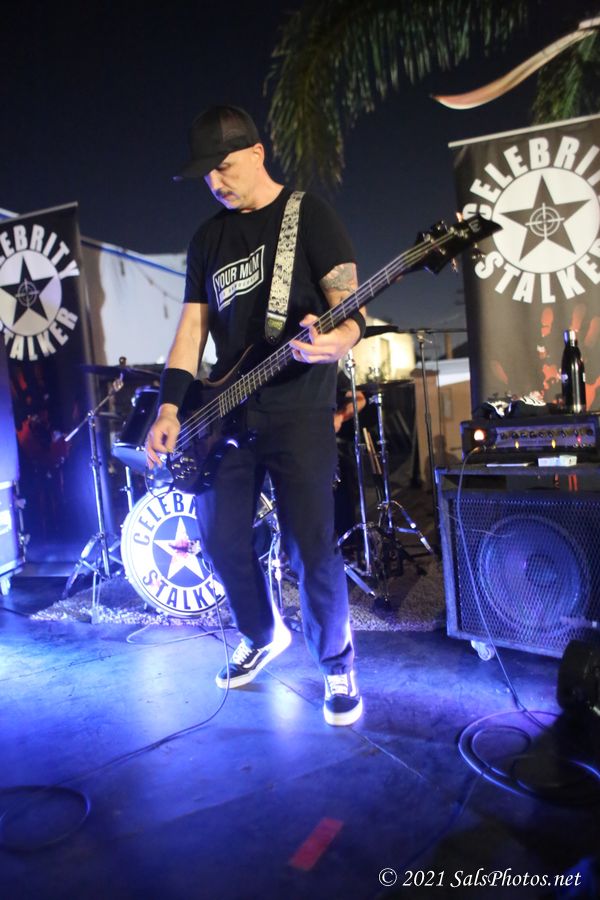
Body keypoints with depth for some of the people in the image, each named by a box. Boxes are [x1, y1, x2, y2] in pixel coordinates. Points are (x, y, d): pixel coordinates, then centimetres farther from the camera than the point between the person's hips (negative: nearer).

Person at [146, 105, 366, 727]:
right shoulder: (207, 238, 16)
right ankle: (262, 636, 35)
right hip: (224, 412, 6)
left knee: (311, 548, -6)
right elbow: (192, 327, 12)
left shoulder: (308, 214, 1)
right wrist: (170, 409, 2)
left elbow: (348, 299, -9)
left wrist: (340, 337, -33)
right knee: (221, 539, 9)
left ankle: (336, 666, 19)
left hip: (298, 411, -5)